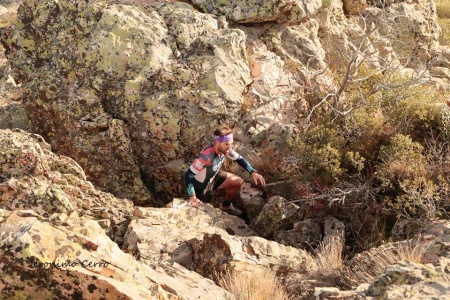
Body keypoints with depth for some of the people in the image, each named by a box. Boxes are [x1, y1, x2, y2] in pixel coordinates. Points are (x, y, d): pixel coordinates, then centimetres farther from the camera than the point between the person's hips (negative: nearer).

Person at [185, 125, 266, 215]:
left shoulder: (225, 149, -20)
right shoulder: (206, 157, -41)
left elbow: (239, 159, -2)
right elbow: (188, 174, -35)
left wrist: (253, 172, -15)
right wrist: (192, 197, -39)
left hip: (213, 177, 6)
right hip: (201, 185, -6)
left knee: (238, 182, -1)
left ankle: (226, 206, 22)